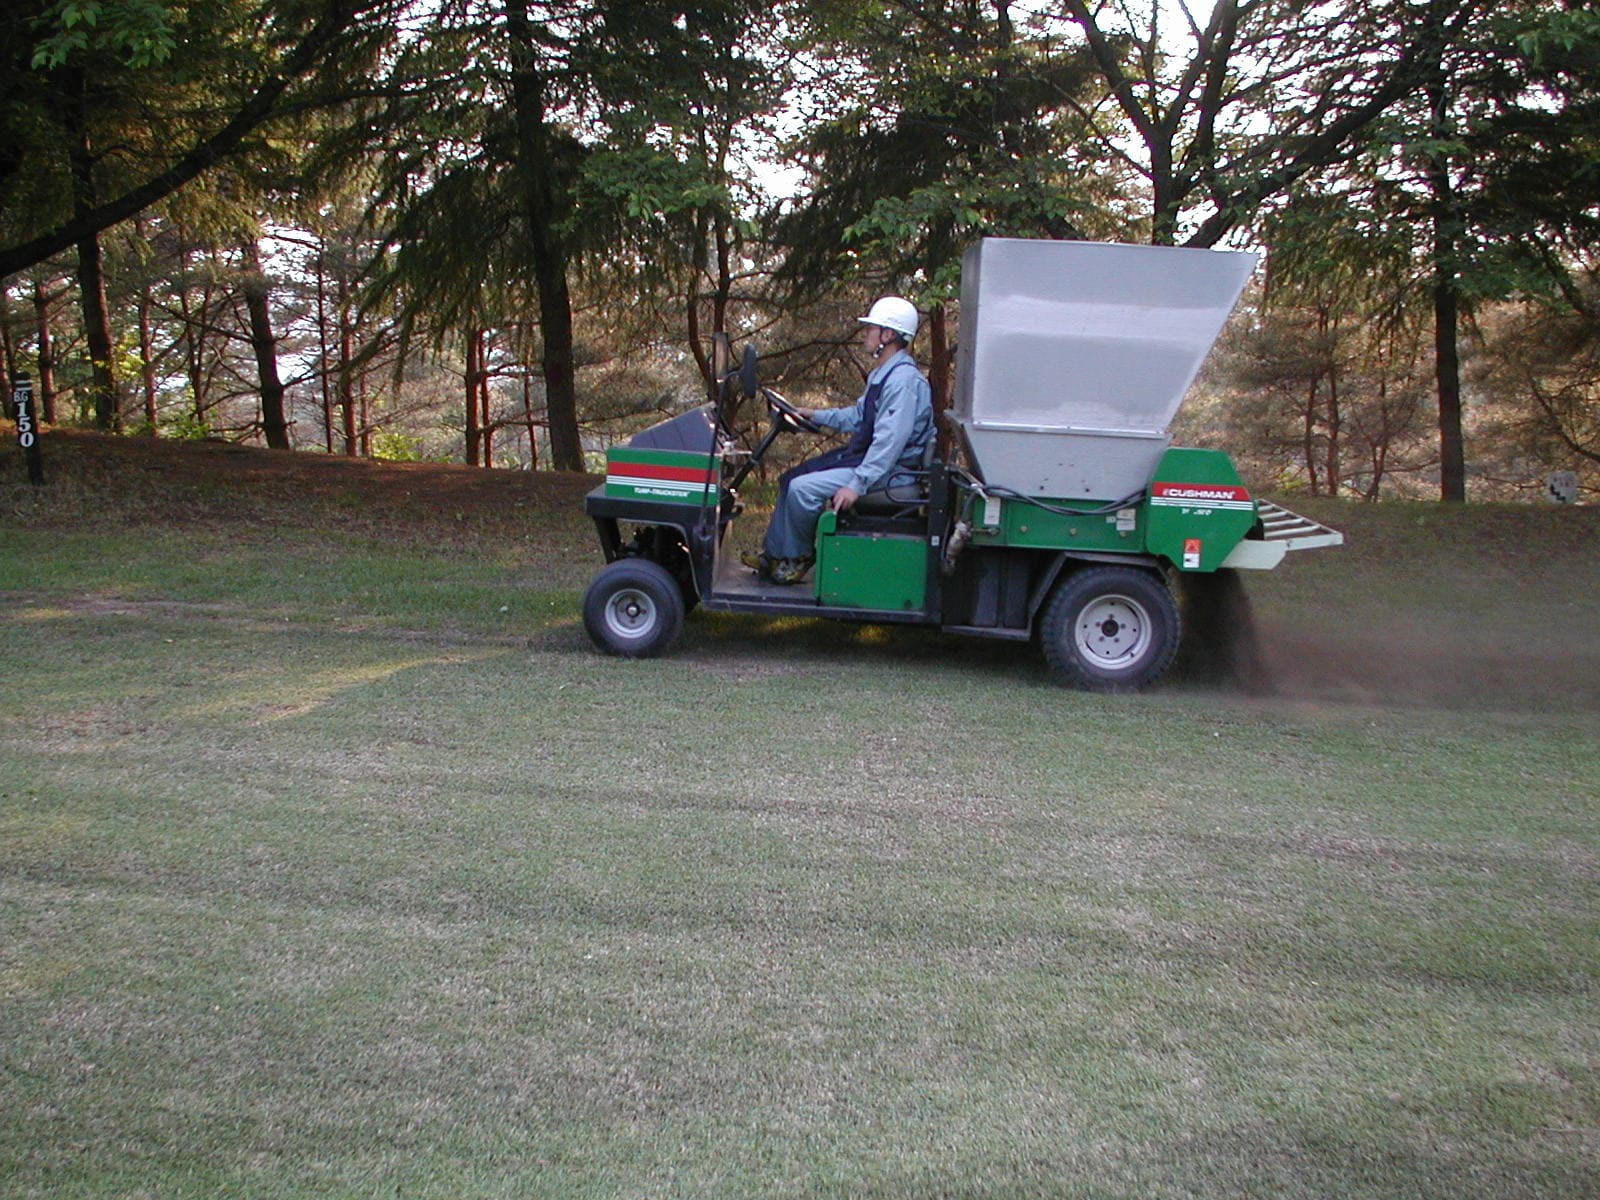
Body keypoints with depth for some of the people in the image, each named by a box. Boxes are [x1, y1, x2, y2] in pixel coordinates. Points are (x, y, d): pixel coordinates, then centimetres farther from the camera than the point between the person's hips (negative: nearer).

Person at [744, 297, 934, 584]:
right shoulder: (881, 374, 14)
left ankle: (797, 558, -1)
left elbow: (890, 441, -28)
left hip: (890, 470, -11)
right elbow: (856, 416, 25)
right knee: (791, 478, 9)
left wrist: (858, 484, -31)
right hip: (862, 454, 11)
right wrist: (814, 415, 18)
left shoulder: (904, 380, -21)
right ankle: (773, 555, 13)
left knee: (803, 488, -21)